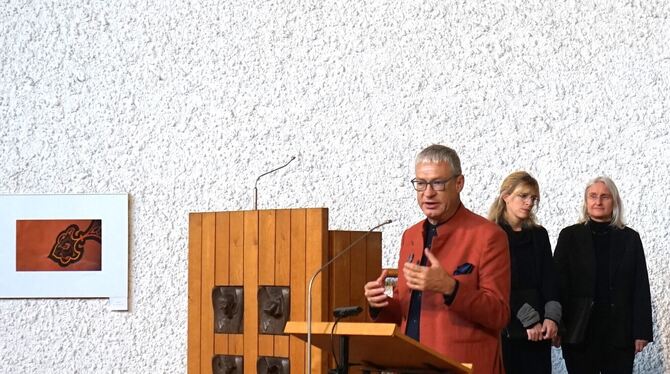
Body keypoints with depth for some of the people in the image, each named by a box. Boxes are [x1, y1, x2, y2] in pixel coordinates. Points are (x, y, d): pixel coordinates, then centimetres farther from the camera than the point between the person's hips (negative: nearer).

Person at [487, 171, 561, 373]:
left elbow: (549, 279, 8)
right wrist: (529, 319, -12)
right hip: (504, 327, -4)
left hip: (538, 330, 4)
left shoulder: (539, 234, 14)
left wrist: (552, 316, -8)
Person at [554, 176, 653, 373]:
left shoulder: (630, 238, 7)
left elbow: (641, 287, 5)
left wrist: (642, 331, -2)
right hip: (580, 331, -1)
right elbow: (559, 283, 0)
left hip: (620, 331, 1)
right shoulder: (569, 236, 4)